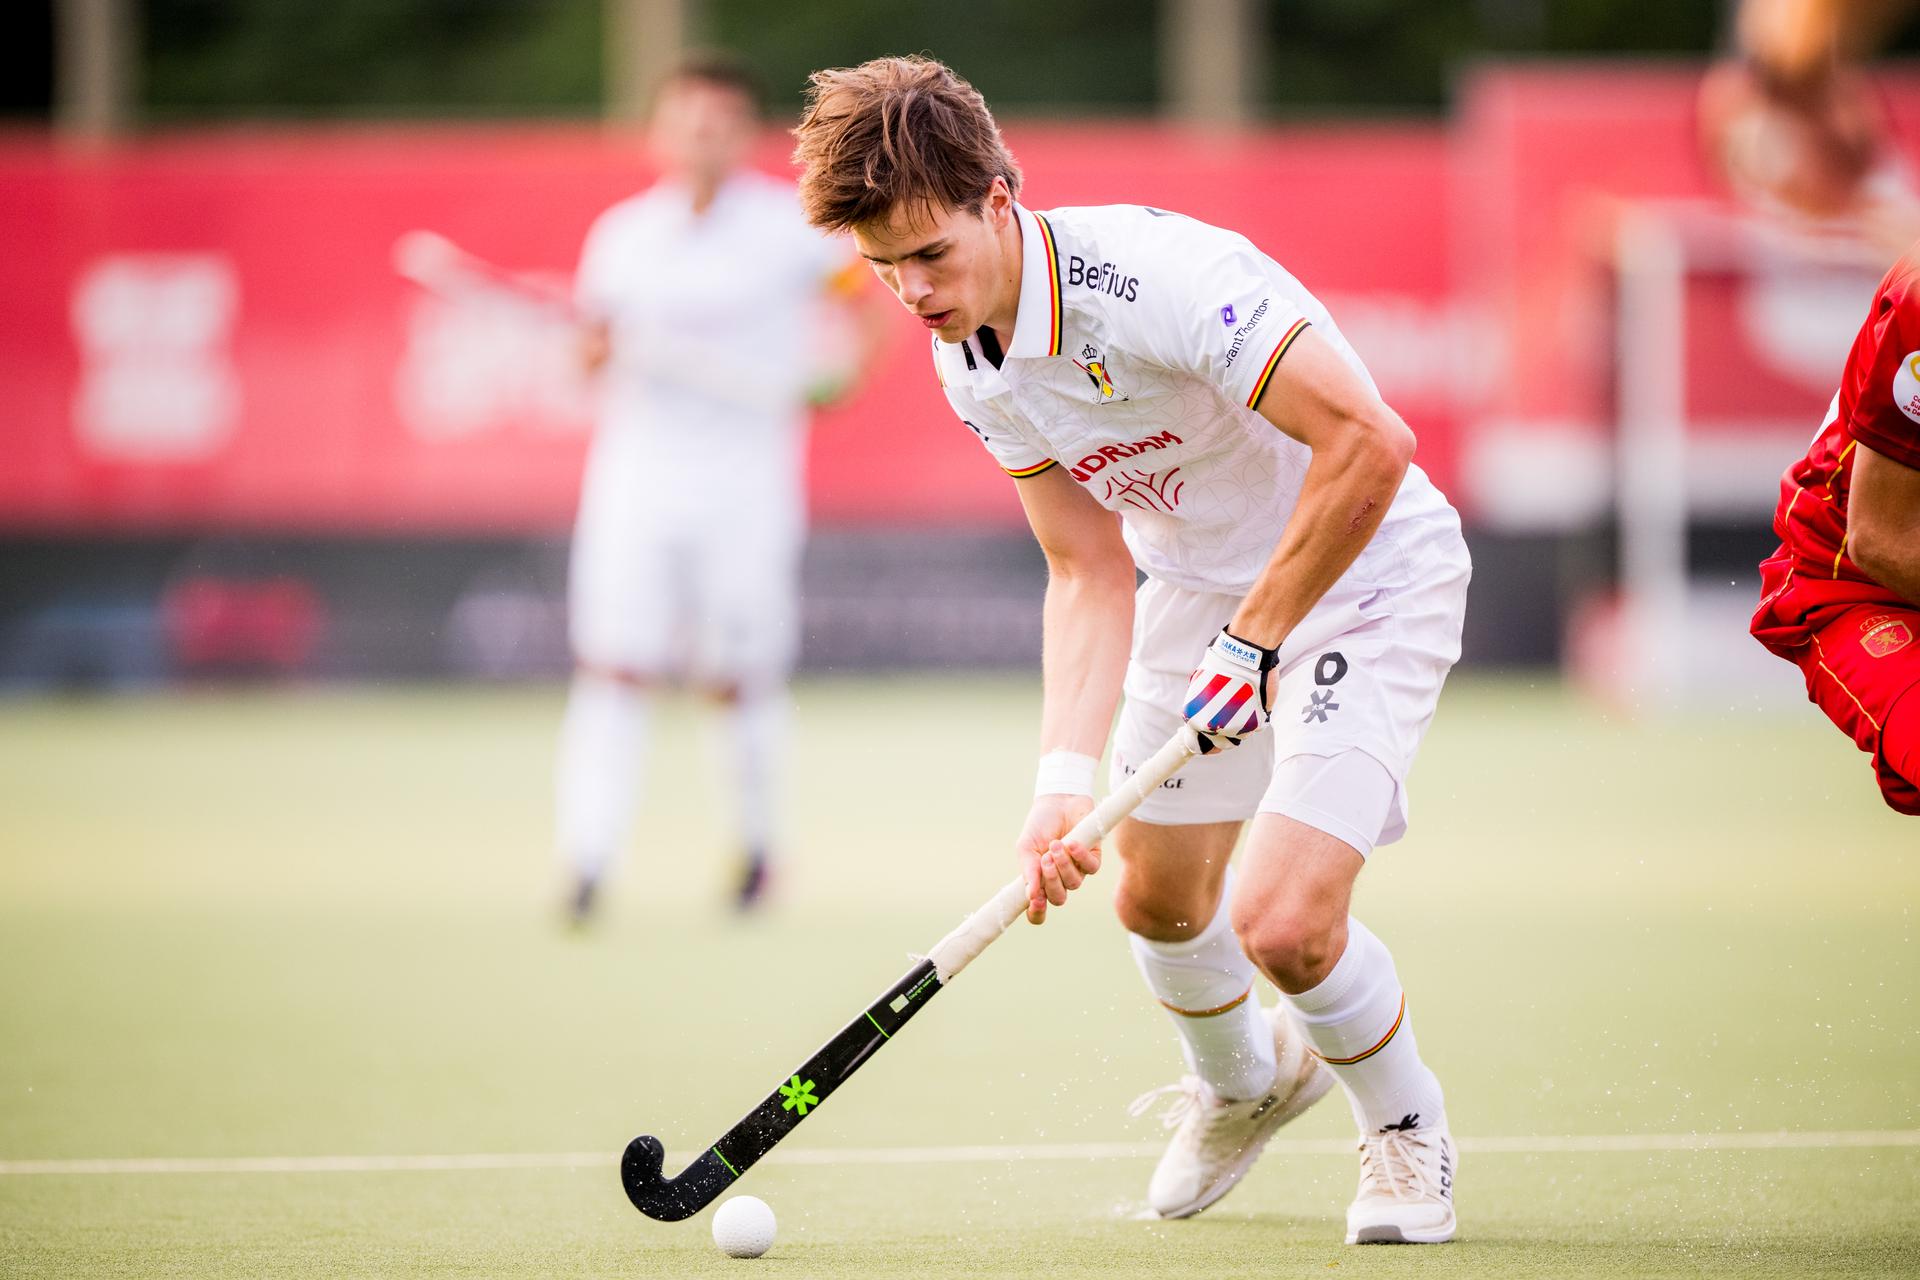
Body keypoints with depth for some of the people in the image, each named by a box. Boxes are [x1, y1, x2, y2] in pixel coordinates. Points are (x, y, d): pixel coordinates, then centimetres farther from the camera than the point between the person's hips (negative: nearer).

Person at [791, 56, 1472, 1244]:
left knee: (1284, 925, -19)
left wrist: (1257, 637, -28)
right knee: (1158, 899, 16)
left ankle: (1407, 1125, 13)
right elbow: (1090, 572, -4)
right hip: (1199, 582, 8)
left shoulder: (1158, 275, -33)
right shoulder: (971, 360, -8)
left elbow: (1369, 442, -35)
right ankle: (1245, 1082, 50)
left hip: (1367, 572, -8)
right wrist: (1066, 776, -17)